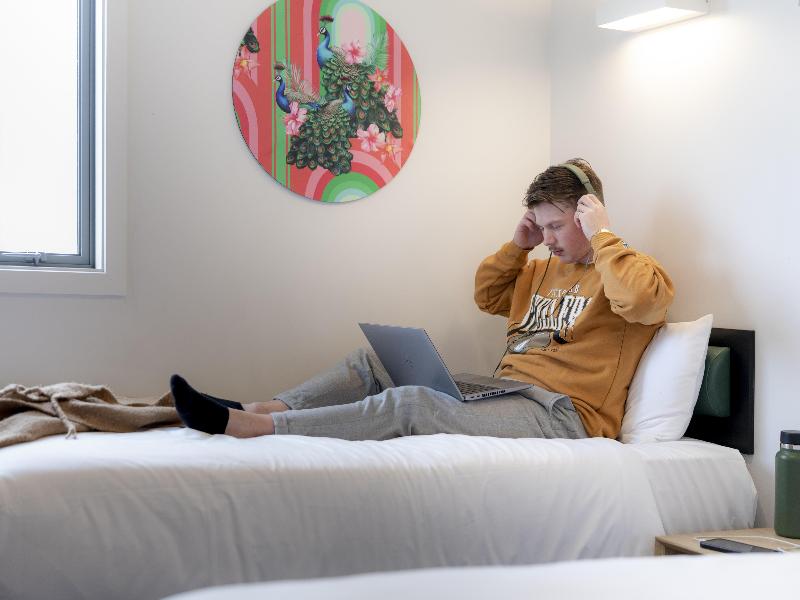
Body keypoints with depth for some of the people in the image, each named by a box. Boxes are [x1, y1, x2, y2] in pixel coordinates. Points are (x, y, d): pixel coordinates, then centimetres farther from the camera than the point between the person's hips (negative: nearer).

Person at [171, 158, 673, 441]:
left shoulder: (630, 269, 0)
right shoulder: (545, 269, 25)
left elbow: (640, 299, -25)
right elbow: (488, 297, 33)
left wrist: (602, 236, -13)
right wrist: (517, 245, 19)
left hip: (560, 413, -9)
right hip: (505, 392, 9)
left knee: (411, 404, -29)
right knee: (374, 362, 5)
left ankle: (249, 428, -32)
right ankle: (259, 410, -11)